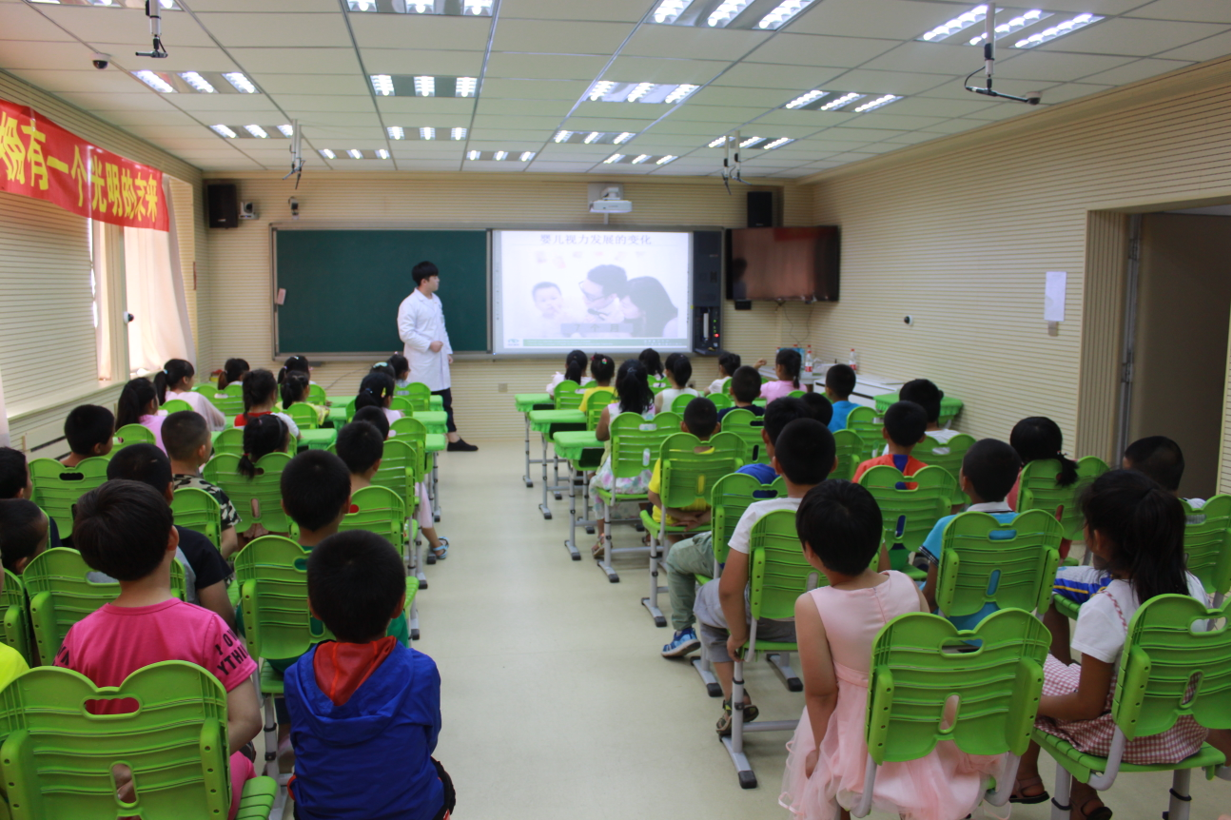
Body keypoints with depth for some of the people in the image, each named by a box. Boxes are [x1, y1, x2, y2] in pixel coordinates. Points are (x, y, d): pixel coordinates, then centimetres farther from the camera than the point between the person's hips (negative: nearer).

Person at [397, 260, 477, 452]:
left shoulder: (436, 301, 13)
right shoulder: (409, 304, -12)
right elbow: (405, 333, -18)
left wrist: (448, 351, 14)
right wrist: (429, 344, -17)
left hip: (439, 362, 8)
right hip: (421, 363, -8)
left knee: (445, 400, 10)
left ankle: (454, 440, 14)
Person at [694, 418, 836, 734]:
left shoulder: (758, 514, -24)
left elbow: (730, 589, -23)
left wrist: (738, 635, -5)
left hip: (771, 624, -3)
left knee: (708, 596, 26)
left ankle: (735, 700, 19)